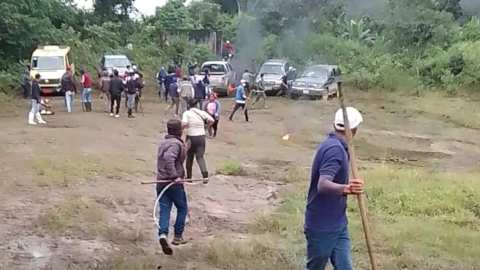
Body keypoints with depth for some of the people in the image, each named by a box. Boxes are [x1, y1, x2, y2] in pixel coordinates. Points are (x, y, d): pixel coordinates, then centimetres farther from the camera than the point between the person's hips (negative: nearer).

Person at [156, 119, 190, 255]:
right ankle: (177, 236, 14)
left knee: (164, 210, 3)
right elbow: (169, 158, -30)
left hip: (161, 182, 7)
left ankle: (163, 234, -17)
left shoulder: (163, 142, 15)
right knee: (182, 208, 12)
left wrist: (184, 150, 27)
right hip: (174, 183, -7)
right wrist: (174, 176, -29)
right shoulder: (176, 143, -12)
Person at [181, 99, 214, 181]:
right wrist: (206, 127, 9)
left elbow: (184, 124, -22)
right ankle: (204, 171, -27)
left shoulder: (186, 113, -6)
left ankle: (189, 177, 24)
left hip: (191, 138, -2)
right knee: (200, 156, 1)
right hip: (201, 137, 2)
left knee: (189, 157, 15)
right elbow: (212, 120, -6)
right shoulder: (202, 113, 4)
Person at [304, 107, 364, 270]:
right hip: (321, 226, -9)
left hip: (337, 223, 9)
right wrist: (346, 189, -52)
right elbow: (322, 185, -35)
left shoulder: (337, 146, 10)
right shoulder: (334, 149, -22)